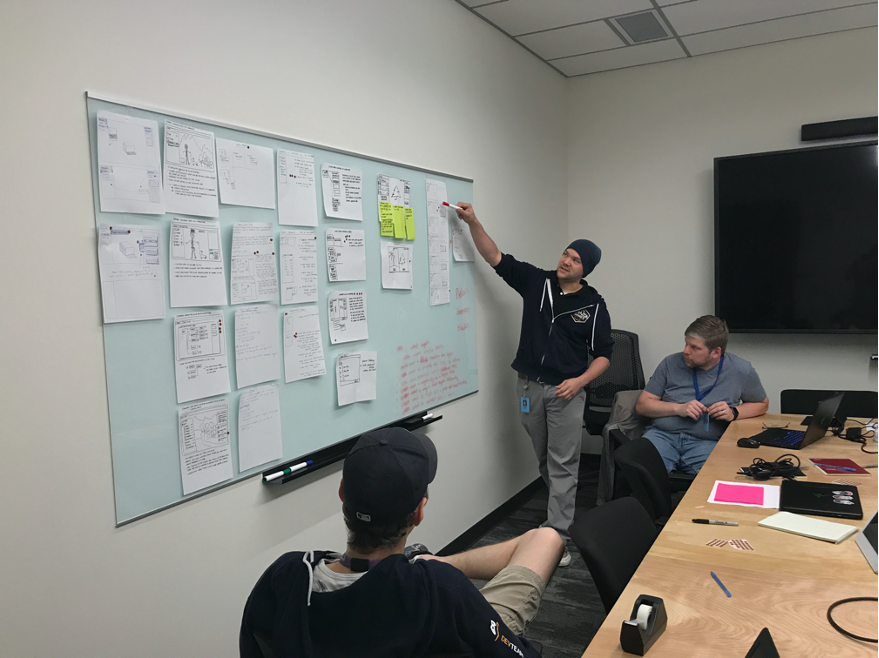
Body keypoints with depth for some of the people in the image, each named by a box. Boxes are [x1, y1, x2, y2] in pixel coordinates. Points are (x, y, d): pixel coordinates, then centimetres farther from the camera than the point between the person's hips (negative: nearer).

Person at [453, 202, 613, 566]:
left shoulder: (593, 304, -4)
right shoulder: (536, 282, 0)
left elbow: (603, 353, 0)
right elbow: (496, 258, -3)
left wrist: (579, 381, -15)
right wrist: (473, 222, -14)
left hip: (566, 391, -3)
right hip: (529, 386, 3)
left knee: (562, 464, -2)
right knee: (544, 459, 17)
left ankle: (557, 536, 3)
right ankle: (563, 510, 39)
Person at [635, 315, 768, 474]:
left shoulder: (741, 371, 7)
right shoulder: (671, 364, 8)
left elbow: (762, 404, 22)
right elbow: (642, 405, 9)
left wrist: (733, 413, 1)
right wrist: (678, 408, -7)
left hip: (706, 442, 0)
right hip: (663, 435, 0)